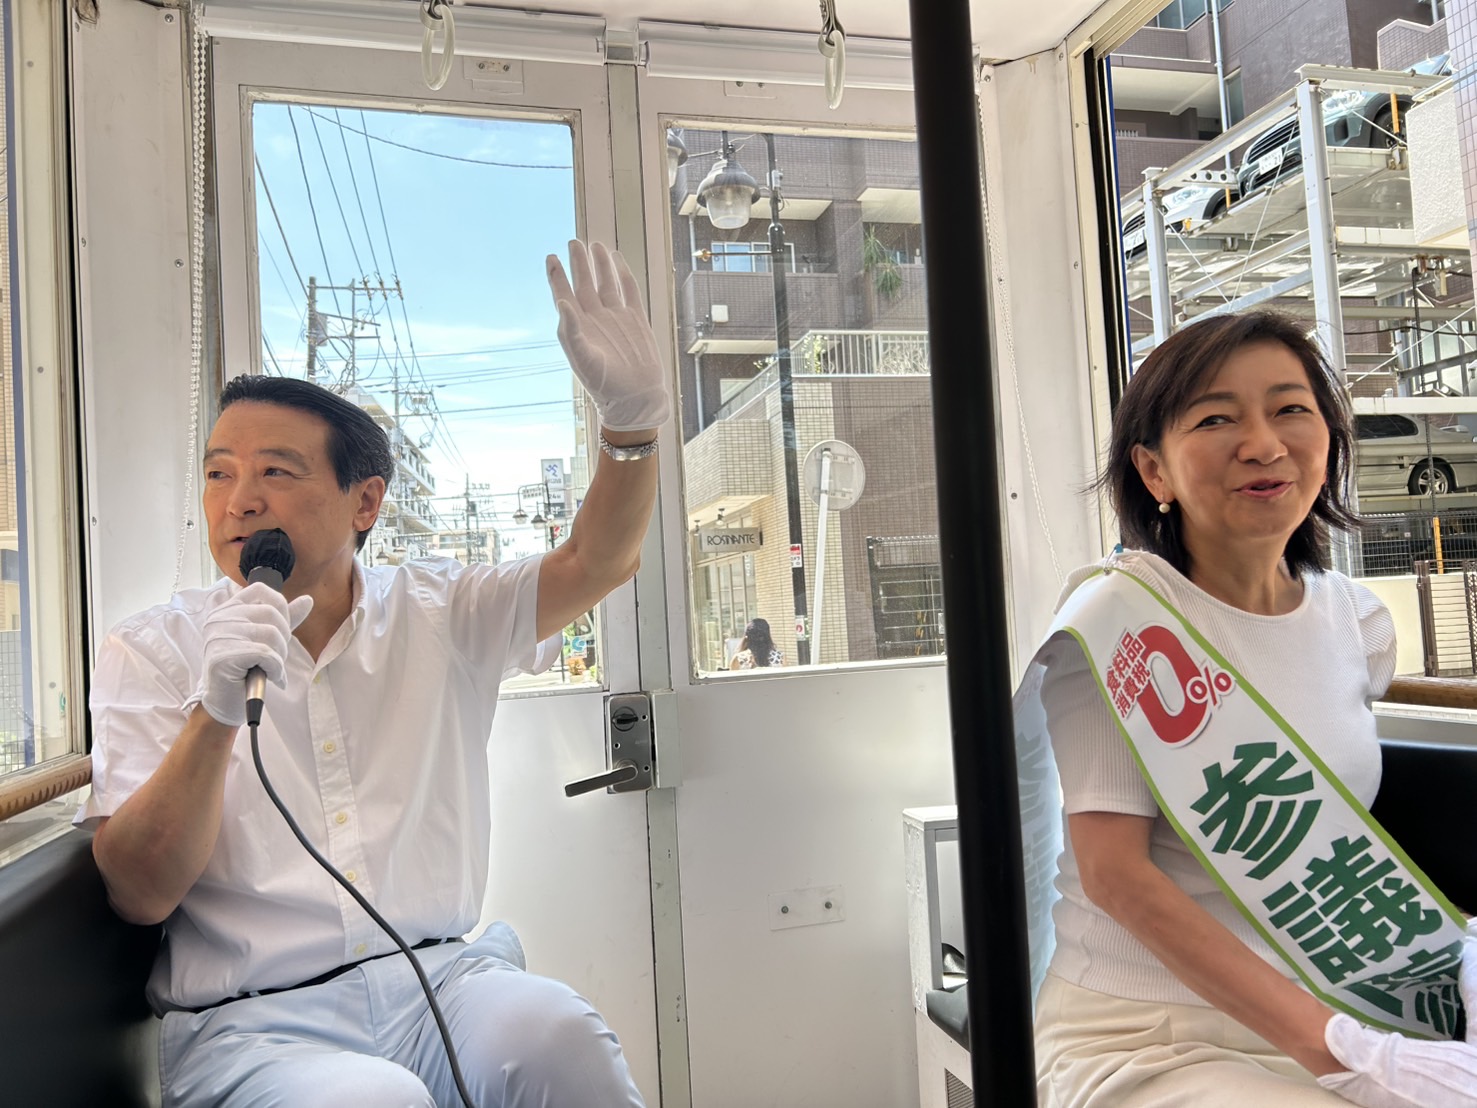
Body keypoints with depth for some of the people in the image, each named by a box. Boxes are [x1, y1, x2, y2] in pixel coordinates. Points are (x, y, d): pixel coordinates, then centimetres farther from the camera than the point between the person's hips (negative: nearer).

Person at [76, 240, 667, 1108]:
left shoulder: (437, 613, 6)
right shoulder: (153, 652, 3)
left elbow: (599, 561, -5)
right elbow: (140, 894, -4)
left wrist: (633, 417, -23)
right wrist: (215, 712, -22)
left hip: (438, 978, 2)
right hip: (252, 1019, -2)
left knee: (555, 1031, -30)